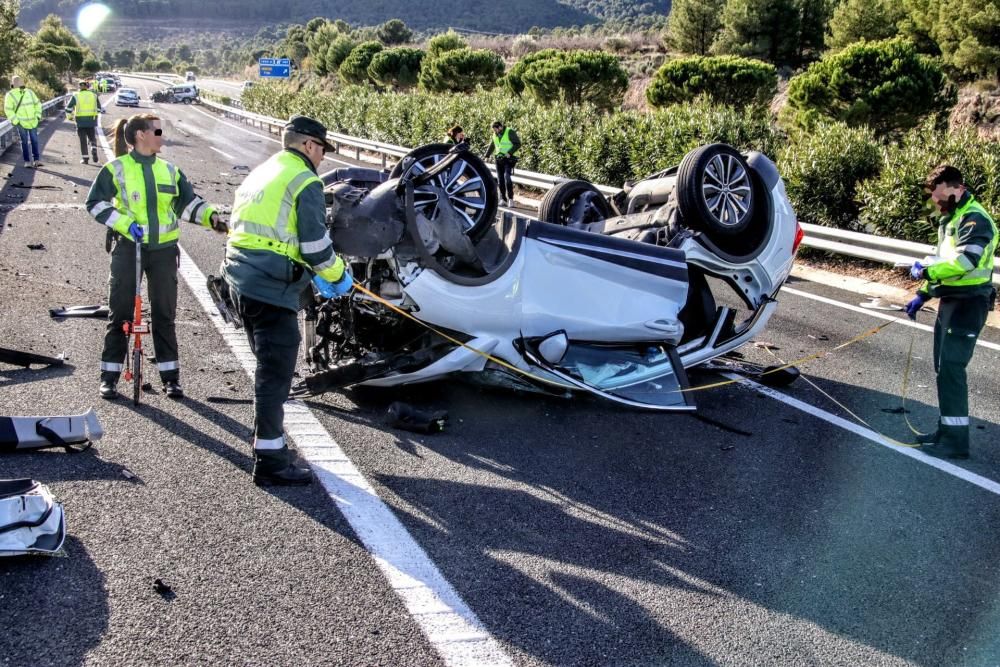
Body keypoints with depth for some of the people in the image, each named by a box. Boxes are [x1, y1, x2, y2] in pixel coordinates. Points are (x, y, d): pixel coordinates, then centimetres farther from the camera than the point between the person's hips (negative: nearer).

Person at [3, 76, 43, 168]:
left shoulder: (29, 92, 3)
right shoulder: (10, 95, -8)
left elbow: (37, 104, 12)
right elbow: (8, 110, -10)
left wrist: (38, 116, 2)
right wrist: (15, 121, -15)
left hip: (33, 122, 3)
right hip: (21, 123, -3)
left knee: (34, 141, 5)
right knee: (24, 143, 0)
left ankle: (36, 160, 12)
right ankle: (27, 161, 6)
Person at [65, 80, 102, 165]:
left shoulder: (76, 96, -1)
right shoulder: (94, 95, 4)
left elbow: (68, 108, -1)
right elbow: (99, 108, 11)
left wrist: (69, 116, 15)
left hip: (80, 121, -1)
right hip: (92, 120, 1)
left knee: (83, 140, 5)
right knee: (93, 138, 14)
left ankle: (84, 158, 4)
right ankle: (94, 151, -11)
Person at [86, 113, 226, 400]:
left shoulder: (170, 170, 9)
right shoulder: (116, 169, -2)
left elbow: (189, 202, 8)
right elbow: (96, 203, -5)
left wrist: (211, 217, -9)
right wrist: (125, 223, -17)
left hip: (164, 249, 3)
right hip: (128, 247, -3)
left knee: (165, 314, 7)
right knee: (120, 313, 4)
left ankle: (170, 376, 15)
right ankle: (109, 376, 14)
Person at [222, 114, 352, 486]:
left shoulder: (259, 174, 21)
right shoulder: (305, 182, -8)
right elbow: (316, 245, -14)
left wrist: (312, 274, 22)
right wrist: (337, 276, 4)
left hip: (241, 280, 9)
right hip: (271, 289, -9)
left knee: (270, 367, 21)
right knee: (275, 374, -4)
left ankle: (269, 442, 32)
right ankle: (270, 462, 0)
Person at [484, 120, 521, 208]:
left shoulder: (510, 132, -10)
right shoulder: (495, 135, 10)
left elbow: (518, 144, -14)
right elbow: (491, 146, 23)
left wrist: (509, 153, -23)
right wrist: (486, 156, 16)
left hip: (509, 158, -6)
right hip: (499, 159, 6)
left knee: (507, 177, -18)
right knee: (500, 180, 3)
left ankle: (510, 198, -11)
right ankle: (503, 200, 10)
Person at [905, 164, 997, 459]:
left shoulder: (974, 219, -16)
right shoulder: (950, 218, 16)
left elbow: (963, 262, -29)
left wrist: (925, 271, -18)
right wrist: (922, 294, 18)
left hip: (969, 302, -10)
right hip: (950, 299, 10)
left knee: (950, 367, -12)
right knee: (944, 366, 14)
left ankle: (956, 440, -8)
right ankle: (948, 430, 24)